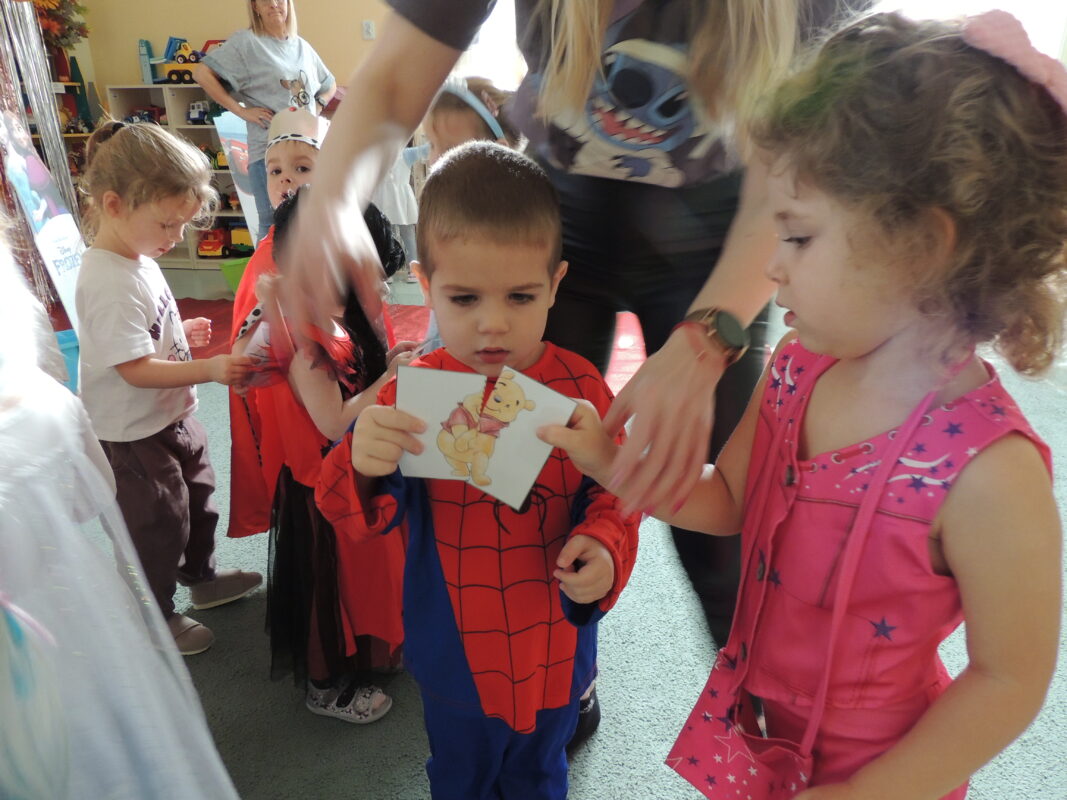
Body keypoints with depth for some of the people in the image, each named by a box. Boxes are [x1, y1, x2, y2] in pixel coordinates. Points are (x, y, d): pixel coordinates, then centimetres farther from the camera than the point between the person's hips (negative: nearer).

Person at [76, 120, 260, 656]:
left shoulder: (136, 258, 1)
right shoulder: (107, 282, -29)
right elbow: (134, 368, -30)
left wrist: (182, 333, 2)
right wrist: (210, 370, -34)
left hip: (172, 417, 9)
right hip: (134, 436, -9)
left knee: (197, 498, 25)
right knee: (158, 526, 9)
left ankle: (202, 578, 49)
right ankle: (158, 619, 33)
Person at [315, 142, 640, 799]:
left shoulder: (580, 389, -16)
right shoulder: (412, 395, -18)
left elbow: (614, 496, -6)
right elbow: (360, 520, -17)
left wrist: (604, 547, -27)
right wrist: (363, 468, -38)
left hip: (554, 650, 1)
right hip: (455, 652, 0)